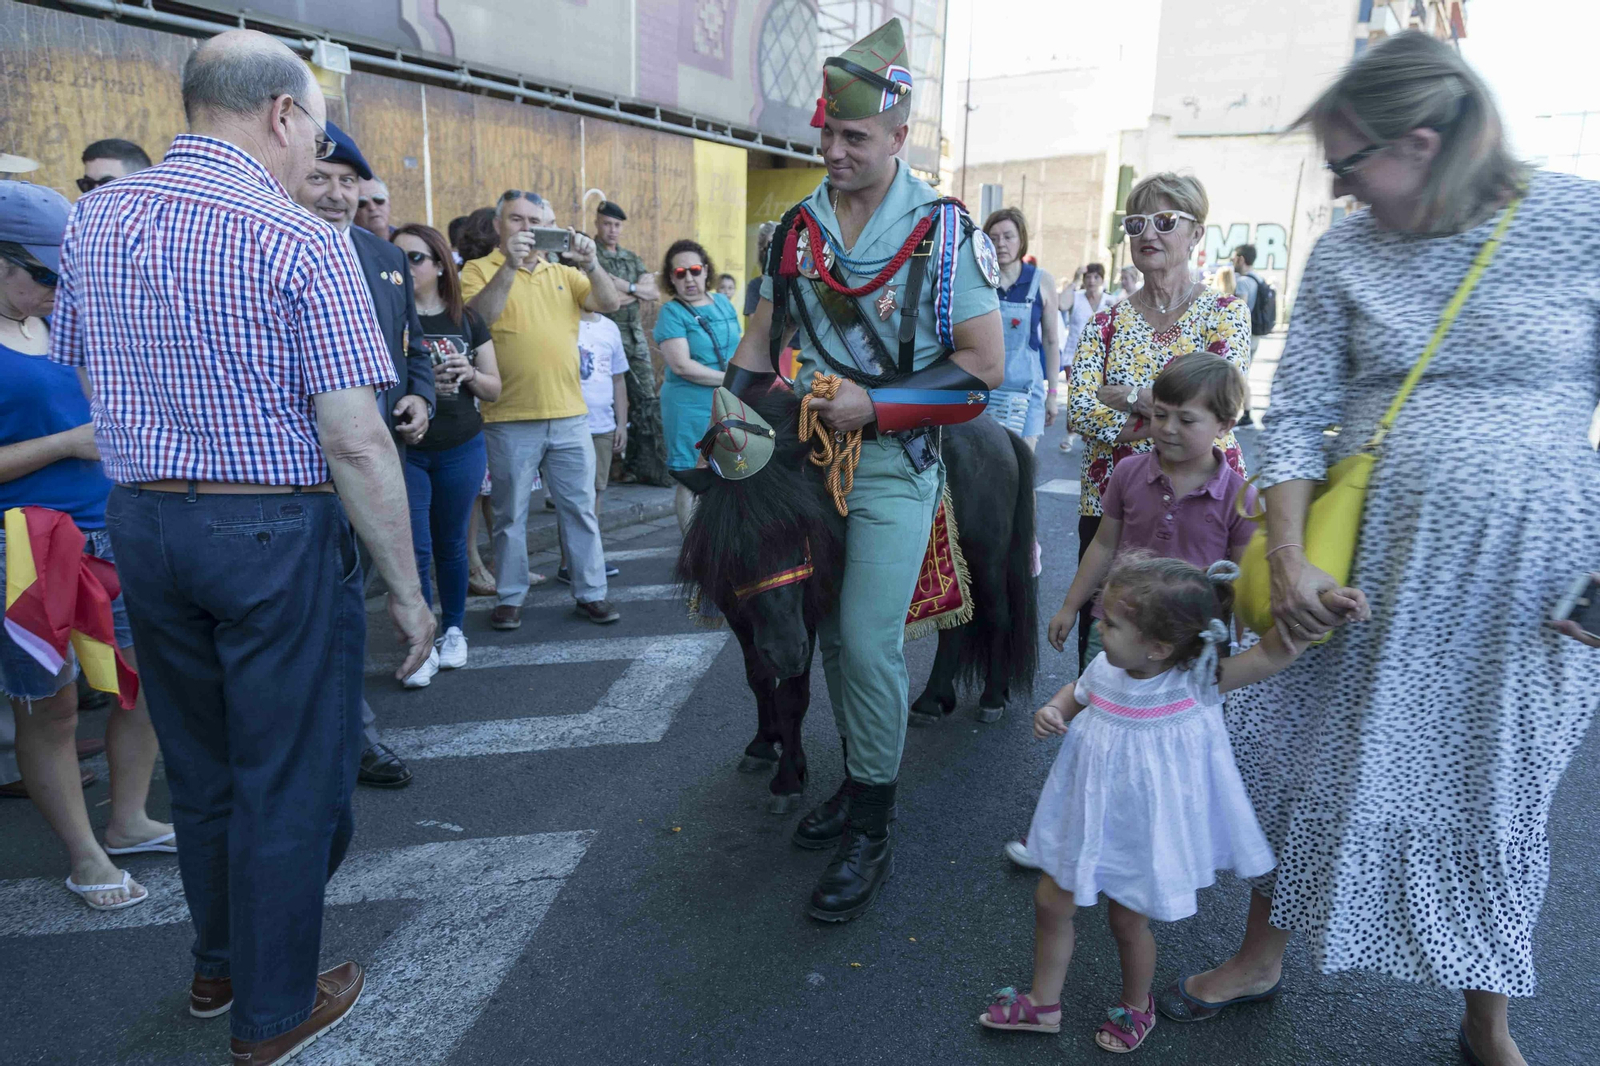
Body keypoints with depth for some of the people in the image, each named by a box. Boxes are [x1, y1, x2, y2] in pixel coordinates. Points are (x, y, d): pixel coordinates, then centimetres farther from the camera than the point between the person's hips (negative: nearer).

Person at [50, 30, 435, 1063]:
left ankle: (219, 967, 43)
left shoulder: (94, 220, 6)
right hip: (275, 531, -6)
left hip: (142, 523, 7)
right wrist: (407, 588, -12)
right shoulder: (300, 242, -14)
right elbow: (355, 441, -19)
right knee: (288, 780, 9)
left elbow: (70, 369, 18)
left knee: (199, 767, 22)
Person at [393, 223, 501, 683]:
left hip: (461, 450, 2)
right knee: (414, 550, -3)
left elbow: (493, 388, 8)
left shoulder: (466, 321, 5)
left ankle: (453, 631, 29)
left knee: (450, 544, 12)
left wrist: (470, 374, -13)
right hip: (403, 450, -2)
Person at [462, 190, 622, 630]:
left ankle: (591, 593, 18)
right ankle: (510, 598, 19)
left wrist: (590, 263, -14)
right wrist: (509, 264, -23)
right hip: (510, 419, -3)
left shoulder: (563, 272, 13)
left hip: (570, 416, 3)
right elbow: (477, 318, -16)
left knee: (580, 508, 8)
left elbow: (610, 304, 2)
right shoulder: (480, 270, 3)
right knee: (510, 514, 6)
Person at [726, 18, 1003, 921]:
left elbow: (986, 364, -12)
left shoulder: (943, 231, -10)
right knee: (831, 632, 13)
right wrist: (736, 401, -1)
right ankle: (858, 781, 32)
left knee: (868, 641, -10)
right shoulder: (800, 226, 7)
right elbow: (767, 329, 15)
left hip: (894, 464, -6)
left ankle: (872, 834, 7)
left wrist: (876, 405, -19)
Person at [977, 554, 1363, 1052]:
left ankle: (1136, 1006, 48)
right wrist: (1052, 711, -11)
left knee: (1127, 921, 16)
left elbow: (1274, 654, -33)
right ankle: (1043, 1004, 39)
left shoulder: (1193, 685, -26)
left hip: (1139, 834, -4)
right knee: (1050, 903, 15)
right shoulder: (1105, 669, -13)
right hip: (1086, 820, 5)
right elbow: (1075, 692, 10)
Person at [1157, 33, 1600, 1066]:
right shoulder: (1344, 255, 0)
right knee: (1313, 763, 12)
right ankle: (1262, 955, 35)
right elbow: (1296, 418, -1)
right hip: (1369, 564, 2)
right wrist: (1288, 557, -11)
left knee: (1497, 798, 12)